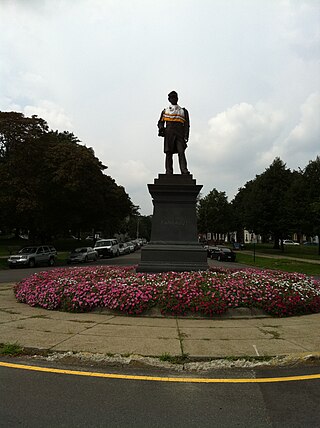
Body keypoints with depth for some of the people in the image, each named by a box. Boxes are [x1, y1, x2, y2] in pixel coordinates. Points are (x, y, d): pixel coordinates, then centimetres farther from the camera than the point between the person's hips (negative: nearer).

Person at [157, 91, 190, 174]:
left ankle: (184, 171, -21)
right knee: (169, 153, -5)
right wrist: (161, 128, -7)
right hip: (169, 134, 1)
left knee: (181, 152, -13)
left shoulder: (183, 111, 20)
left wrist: (186, 136, 0)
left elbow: (186, 124, 13)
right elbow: (161, 122, 16)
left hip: (179, 134, 0)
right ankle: (169, 171, -6)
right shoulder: (165, 111, 21)